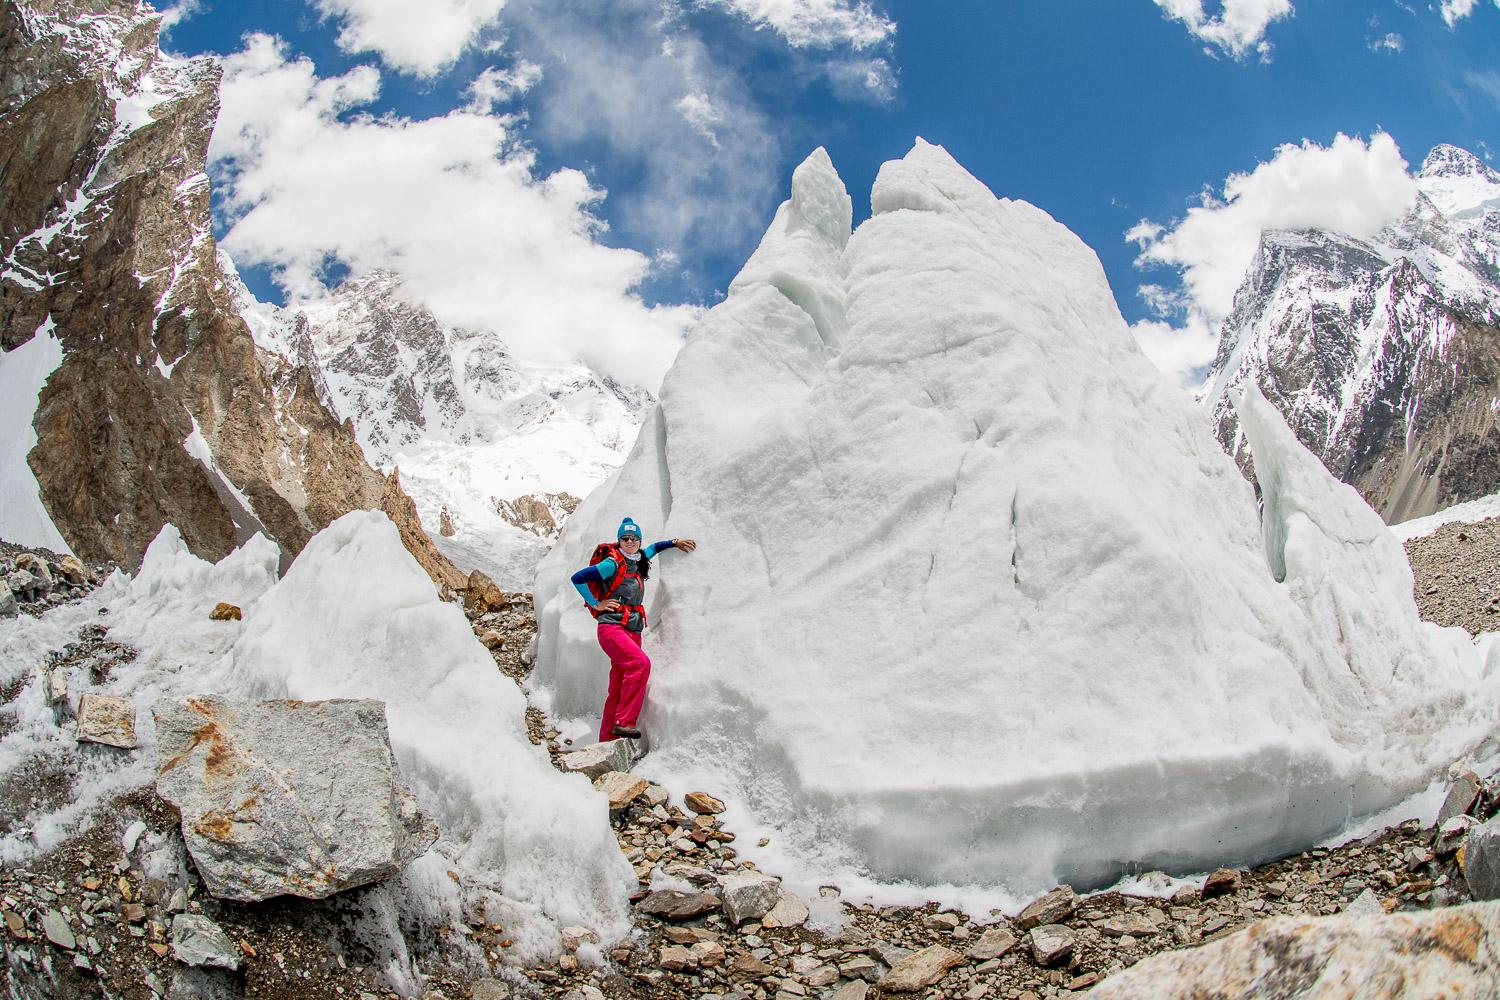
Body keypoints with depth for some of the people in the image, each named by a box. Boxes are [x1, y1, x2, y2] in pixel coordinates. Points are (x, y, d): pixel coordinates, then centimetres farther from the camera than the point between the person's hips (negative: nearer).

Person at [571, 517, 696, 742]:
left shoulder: (638, 561, 16)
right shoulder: (613, 564, -5)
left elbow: (653, 547, 37)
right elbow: (578, 578, -9)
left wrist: (675, 542, 25)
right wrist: (596, 604, -7)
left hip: (633, 632, 8)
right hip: (612, 628, -8)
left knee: (617, 692, 4)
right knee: (641, 663, -31)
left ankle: (607, 740, 7)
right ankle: (624, 722, -30)